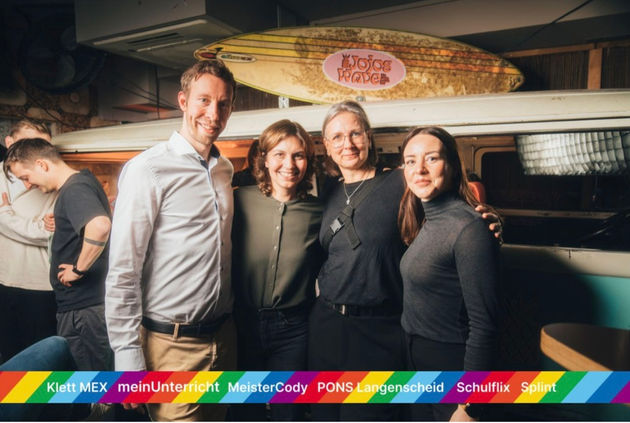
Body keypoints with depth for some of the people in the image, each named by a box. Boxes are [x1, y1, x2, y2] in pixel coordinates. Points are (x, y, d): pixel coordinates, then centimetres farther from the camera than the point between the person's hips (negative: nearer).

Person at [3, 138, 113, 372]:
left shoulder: (73, 190, -20)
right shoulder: (83, 180, 10)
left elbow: (99, 227, -39)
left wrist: (78, 269, -25)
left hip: (82, 308, -10)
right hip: (84, 302, 10)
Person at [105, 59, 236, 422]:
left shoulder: (225, 169, 7)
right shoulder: (148, 170, -14)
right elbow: (123, 272, -14)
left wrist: (228, 323, 13)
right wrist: (128, 357, -13)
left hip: (224, 335, 7)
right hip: (172, 344, -6)